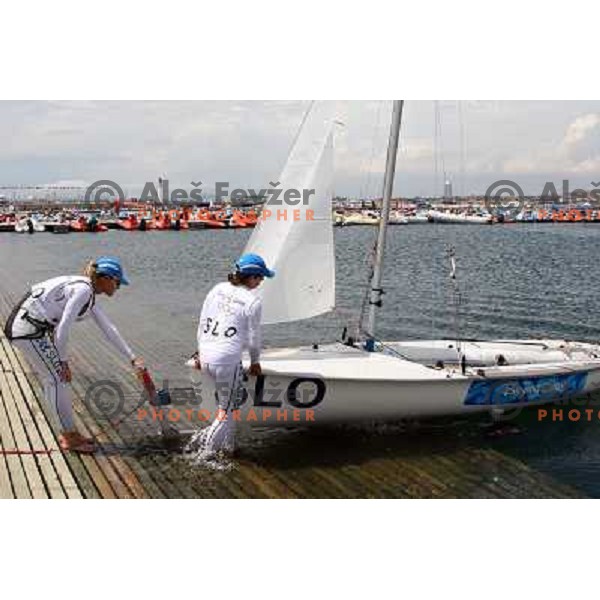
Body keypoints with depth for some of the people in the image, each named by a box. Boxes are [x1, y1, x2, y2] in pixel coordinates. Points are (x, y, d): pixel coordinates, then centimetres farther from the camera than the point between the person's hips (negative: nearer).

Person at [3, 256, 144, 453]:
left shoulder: (89, 294, 14)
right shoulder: (83, 289, -16)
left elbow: (108, 329, 20)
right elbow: (63, 327, -20)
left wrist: (133, 358, 22)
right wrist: (64, 361, -10)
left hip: (22, 325, 10)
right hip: (29, 327, -10)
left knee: (54, 379, 15)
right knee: (59, 378, -3)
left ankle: (68, 433, 25)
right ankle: (70, 437, 8)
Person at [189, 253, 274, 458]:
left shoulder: (217, 289, 8)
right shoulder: (253, 302, -9)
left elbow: (202, 324, 13)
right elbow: (253, 339, -1)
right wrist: (255, 362, 16)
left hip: (206, 358, 7)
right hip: (228, 361, -7)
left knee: (227, 402, 24)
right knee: (226, 410, 11)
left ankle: (228, 445, 27)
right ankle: (207, 449, 12)